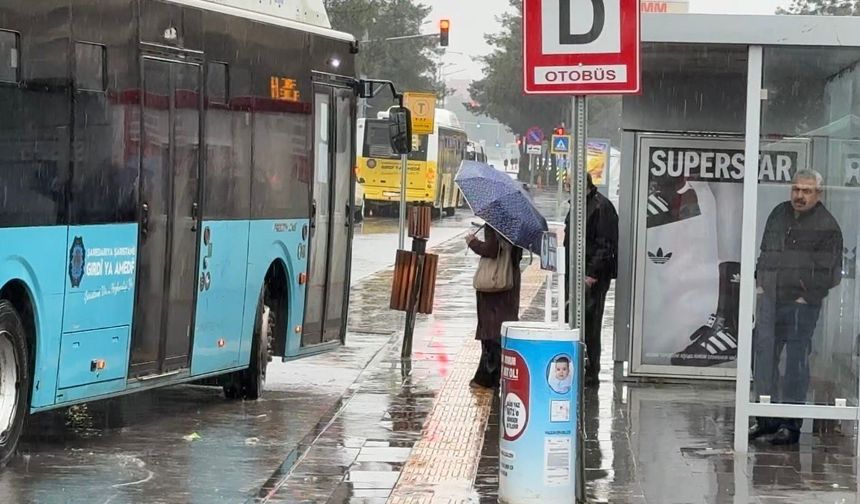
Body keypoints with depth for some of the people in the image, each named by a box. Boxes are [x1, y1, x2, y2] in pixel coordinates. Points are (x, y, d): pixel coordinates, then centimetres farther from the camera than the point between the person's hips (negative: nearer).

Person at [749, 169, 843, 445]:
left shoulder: (826, 226, -4)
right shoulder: (779, 214, 13)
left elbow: (829, 272, -5)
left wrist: (807, 297, -8)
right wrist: (759, 283, 13)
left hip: (801, 303, -6)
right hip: (769, 299, 6)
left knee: (796, 360, -4)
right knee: (763, 355, 6)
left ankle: (791, 423, 2)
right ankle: (766, 418, 16)